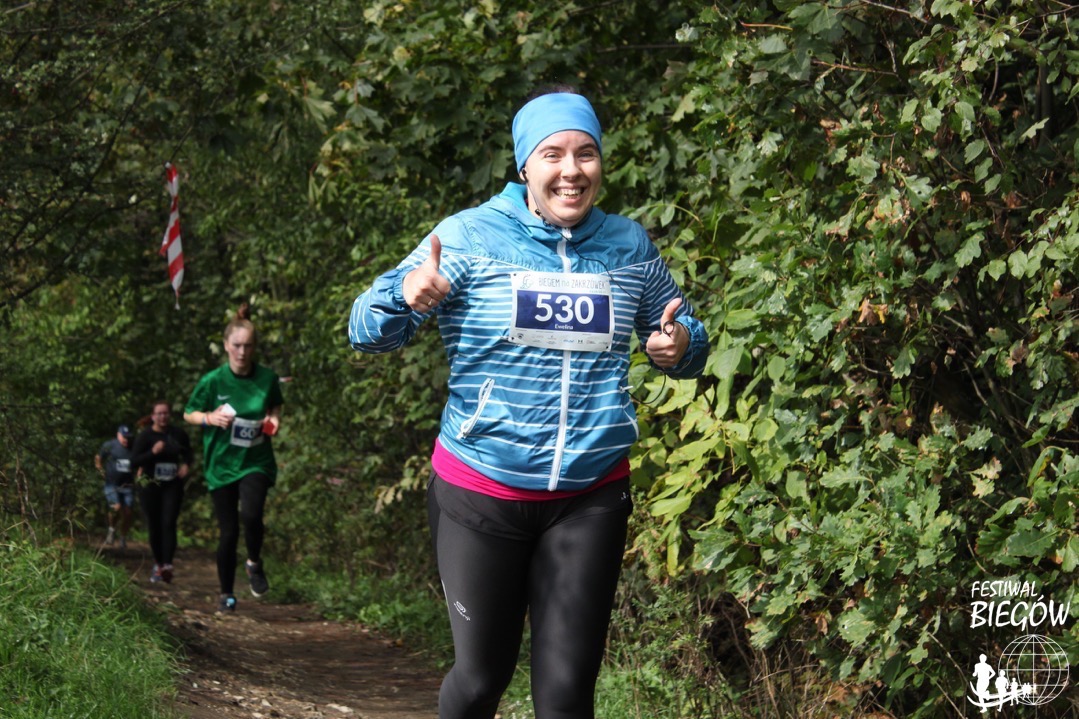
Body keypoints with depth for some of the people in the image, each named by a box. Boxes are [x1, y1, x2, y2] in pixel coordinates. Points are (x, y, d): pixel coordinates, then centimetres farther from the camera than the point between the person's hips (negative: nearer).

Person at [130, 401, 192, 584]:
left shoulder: (179, 435, 3)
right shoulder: (145, 436, -4)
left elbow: (188, 454, 21)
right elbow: (134, 461, -9)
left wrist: (186, 465, -1)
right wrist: (152, 452, -23)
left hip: (172, 486, 0)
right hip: (150, 486, 0)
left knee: (168, 524, -14)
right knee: (154, 526, 5)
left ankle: (167, 565, -25)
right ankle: (158, 564, 20)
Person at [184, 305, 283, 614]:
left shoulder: (267, 379, -4)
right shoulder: (212, 381, -8)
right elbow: (189, 414, 3)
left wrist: (273, 420, -4)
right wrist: (210, 417, -16)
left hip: (256, 461, 0)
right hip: (221, 464, 0)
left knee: (251, 514, -26)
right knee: (228, 532, 3)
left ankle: (255, 562, 4)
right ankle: (226, 594, 22)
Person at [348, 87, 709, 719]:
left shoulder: (630, 246, 4)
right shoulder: (470, 237, -6)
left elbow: (680, 333, 17)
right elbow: (369, 333, -6)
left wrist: (682, 345, -9)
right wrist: (407, 295, -30)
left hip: (591, 498, 2)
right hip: (481, 493, -2)